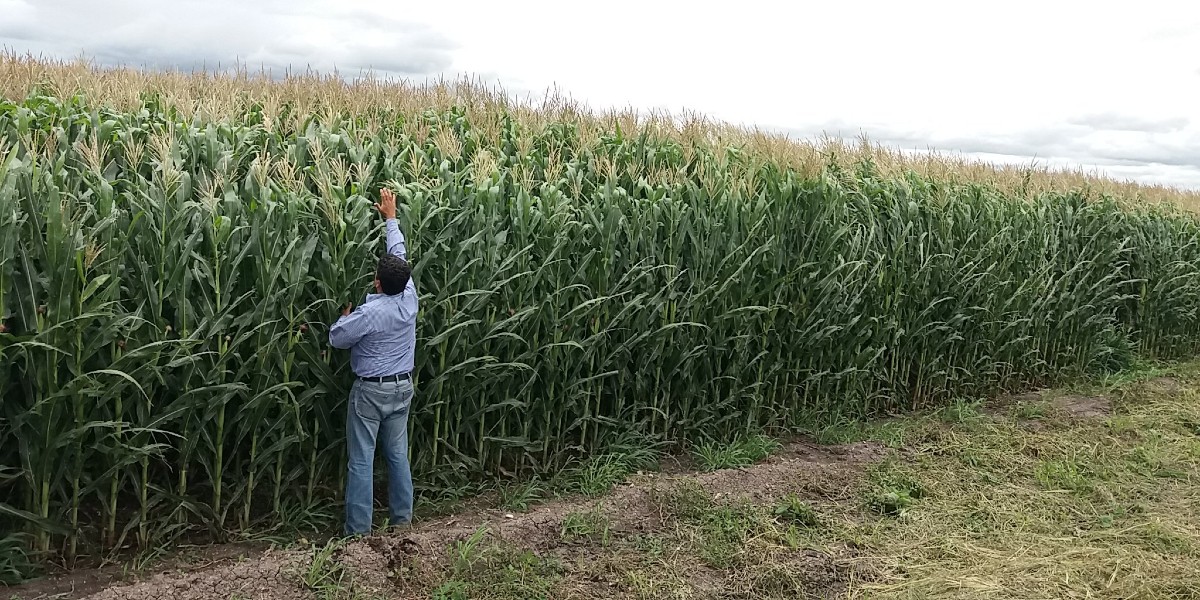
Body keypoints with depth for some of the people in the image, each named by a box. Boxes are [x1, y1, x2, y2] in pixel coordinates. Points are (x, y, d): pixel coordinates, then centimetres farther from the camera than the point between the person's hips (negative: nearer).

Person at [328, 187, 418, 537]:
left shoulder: (369, 313, -21)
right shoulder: (410, 299, -6)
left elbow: (336, 339, -9)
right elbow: (400, 255, 6)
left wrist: (345, 315, 11)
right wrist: (390, 217, 16)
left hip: (371, 390, -6)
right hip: (402, 387, 6)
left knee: (361, 460, 0)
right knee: (398, 453, 15)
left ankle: (359, 529, 4)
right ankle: (402, 515, 22)